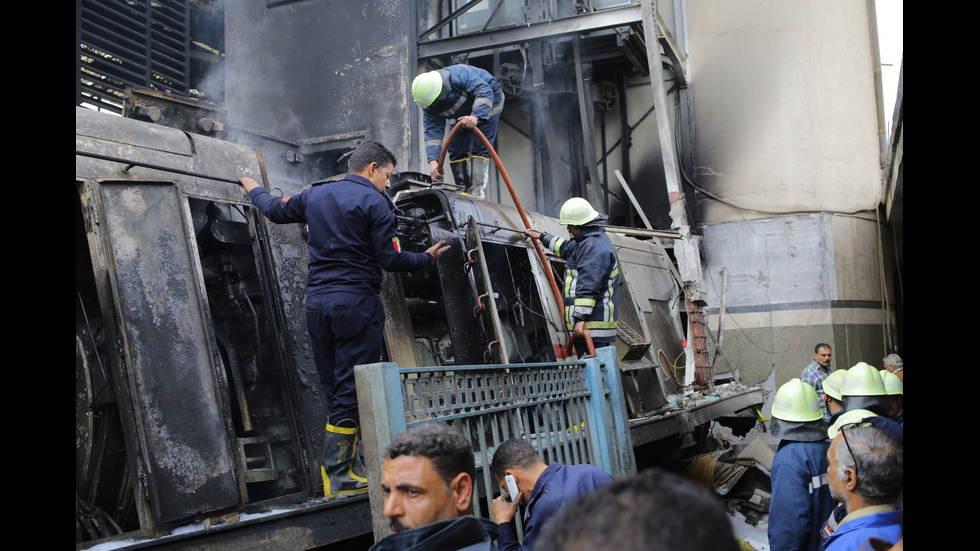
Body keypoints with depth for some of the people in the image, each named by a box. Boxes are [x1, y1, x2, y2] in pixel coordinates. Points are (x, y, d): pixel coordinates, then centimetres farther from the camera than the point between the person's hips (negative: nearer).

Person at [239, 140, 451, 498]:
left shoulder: (314, 196, 13)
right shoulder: (376, 203, -5)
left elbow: (276, 210, 30)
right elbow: (390, 259, -10)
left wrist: (254, 190, 51)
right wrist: (427, 258, 7)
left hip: (317, 301, 7)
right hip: (357, 301, -7)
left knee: (334, 389, 11)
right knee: (352, 389, -4)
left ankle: (349, 466, 14)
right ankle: (337, 477, -3)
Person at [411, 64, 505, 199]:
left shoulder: (459, 75, -38)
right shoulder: (429, 107, -18)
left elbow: (485, 91, -43)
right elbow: (433, 131, -23)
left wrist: (475, 116, -58)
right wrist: (433, 161, -37)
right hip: (465, 113, 7)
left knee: (479, 147, -19)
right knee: (456, 151, -1)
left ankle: (477, 190, -24)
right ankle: (464, 189, 3)